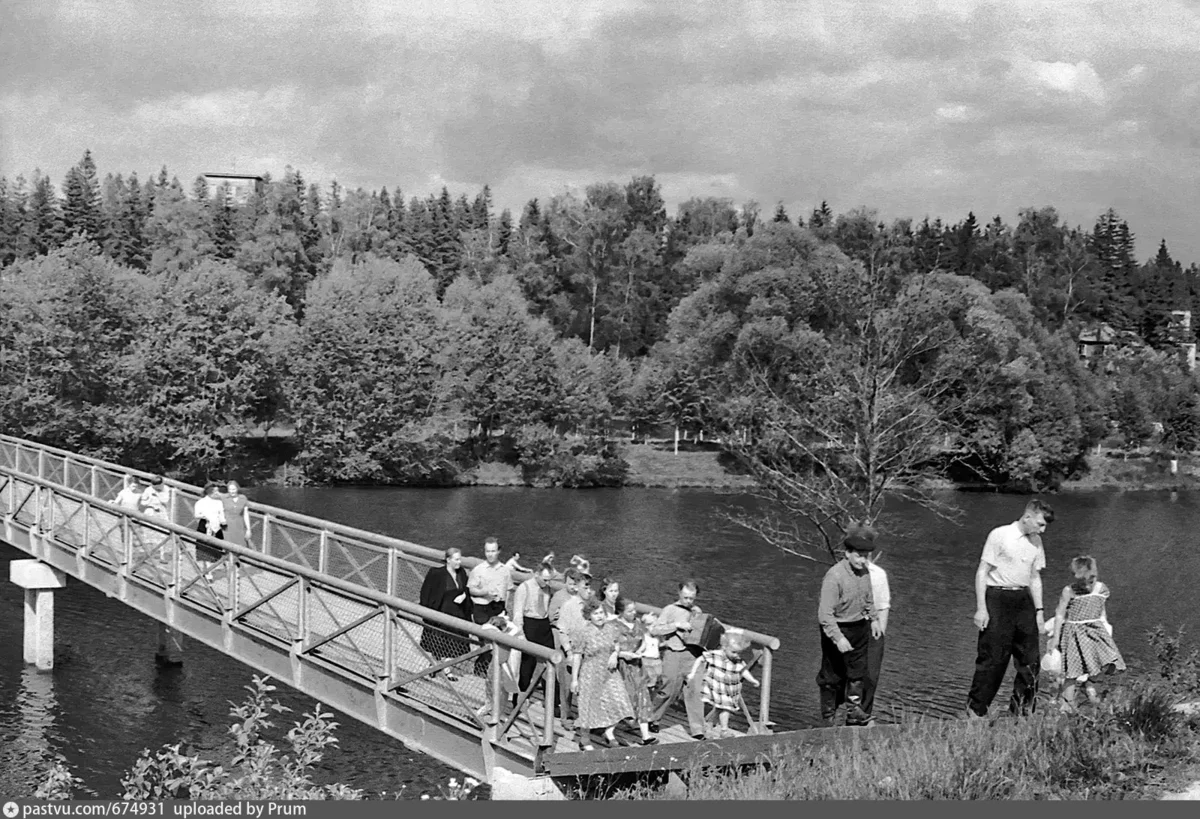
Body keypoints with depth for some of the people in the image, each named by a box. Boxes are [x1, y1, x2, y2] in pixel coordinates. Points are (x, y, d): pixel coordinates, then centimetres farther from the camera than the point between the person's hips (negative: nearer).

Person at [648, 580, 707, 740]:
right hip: (673, 653, -4)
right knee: (670, 689, 0)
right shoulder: (670, 610, 0)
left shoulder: (697, 611, 16)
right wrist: (676, 625, -16)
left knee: (695, 690, -4)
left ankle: (697, 730, -1)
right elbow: (654, 629, -9)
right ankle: (653, 719, 23)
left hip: (693, 653, 4)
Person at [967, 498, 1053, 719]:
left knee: (1031, 661, 3)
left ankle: (1022, 709, 14)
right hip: (998, 599, -6)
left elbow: (1035, 578, 18)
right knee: (992, 659, -5)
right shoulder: (999, 535, -8)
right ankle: (975, 709, 5)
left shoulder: (1036, 541, 11)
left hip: (1023, 599, 6)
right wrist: (981, 608, -12)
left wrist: (1038, 610, 11)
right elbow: (982, 572, -7)